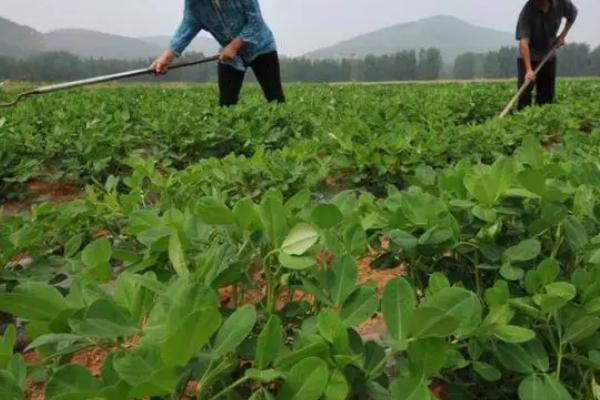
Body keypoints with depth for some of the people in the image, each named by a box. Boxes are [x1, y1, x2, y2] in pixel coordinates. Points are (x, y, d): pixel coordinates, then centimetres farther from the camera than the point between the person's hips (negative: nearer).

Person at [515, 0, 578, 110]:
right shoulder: (527, 11, -26)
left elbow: (573, 14, 12)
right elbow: (523, 42, -35)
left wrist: (563, 35, -3)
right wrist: (528, 70, -45)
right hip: (528, 57, -4)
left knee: (547, 96, 6)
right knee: (524, 94, -12)